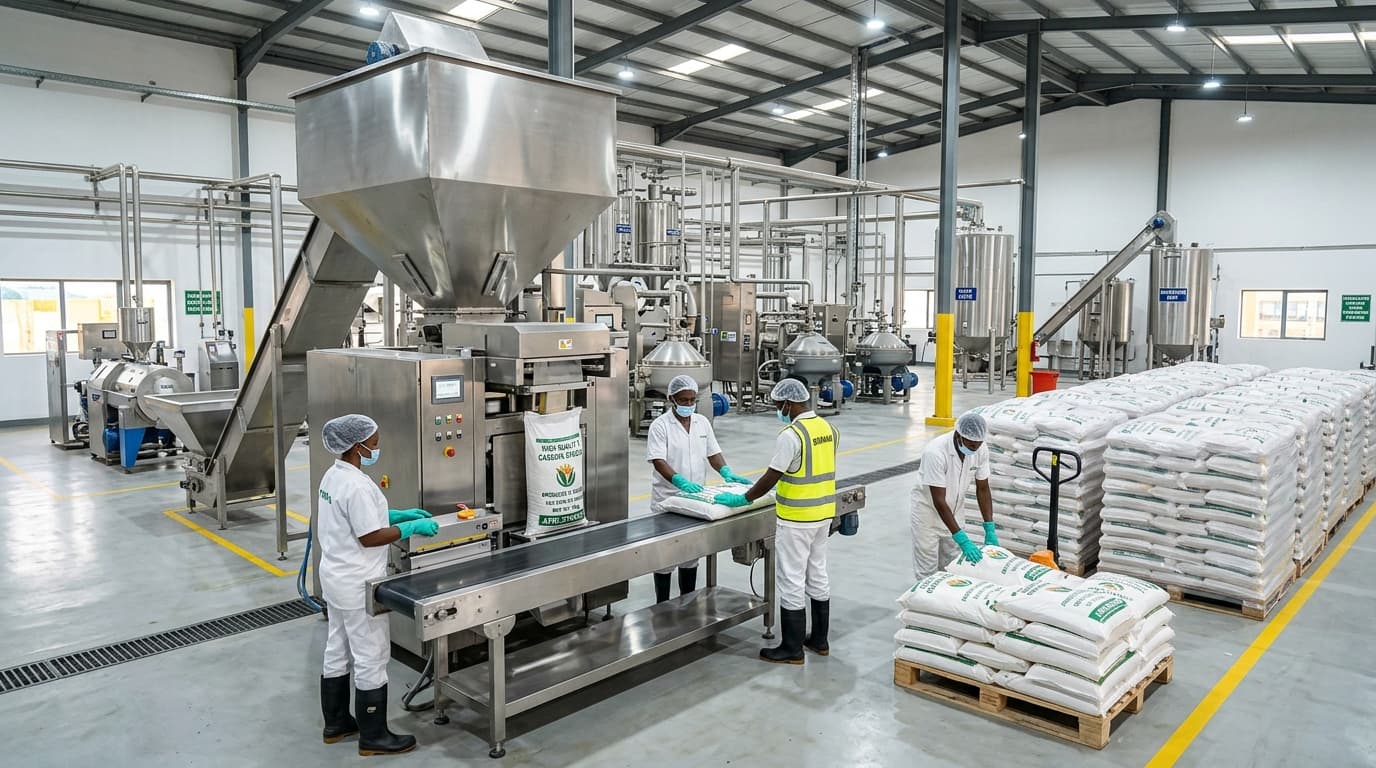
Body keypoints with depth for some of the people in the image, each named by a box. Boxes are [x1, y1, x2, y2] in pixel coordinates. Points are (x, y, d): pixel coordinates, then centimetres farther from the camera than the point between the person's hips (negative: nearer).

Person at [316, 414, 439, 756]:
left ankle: (336, 723, 34)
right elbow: (369, 537, -23)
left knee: (337, 652, 20)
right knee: (370, 658, 2)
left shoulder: (333, 475, 5)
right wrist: (411, 527, -15)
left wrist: (399, 514, 10)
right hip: (357, 584, -10)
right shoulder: (357, 485, -25)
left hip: (336, 577, 10)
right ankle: (373, 737, 13)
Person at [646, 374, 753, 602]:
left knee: (691, 555, 14)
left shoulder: (702, 422, 7)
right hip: (667, 502, -5)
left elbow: (713, 453, 10)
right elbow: (658, 461, -20)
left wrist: (727, 473, -9)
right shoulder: (660, 426, -11)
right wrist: (681, 482, -35)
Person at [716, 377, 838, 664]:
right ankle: (819, 640, 28)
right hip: (823, 514, 9)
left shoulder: (791, 435, -21)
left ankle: (792, 649, 10)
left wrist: (743, 499, -7)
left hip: (797, 520, -8)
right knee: (818, 576, 17)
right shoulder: (828, 428, 5)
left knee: (791, 582, 2)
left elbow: (770, 478, -19)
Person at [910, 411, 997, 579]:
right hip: (928, 509, -5)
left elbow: (982, 489, -3)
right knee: (927, 570, -1)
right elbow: (939, 501, -31)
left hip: (954, 510, 5)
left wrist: (990, 528, -10)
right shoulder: (935, 452, -32)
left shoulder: (981, 451, -15)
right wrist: (962, 540, -34)